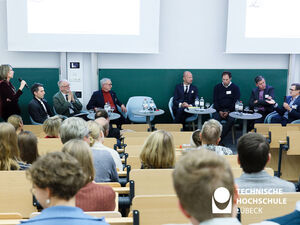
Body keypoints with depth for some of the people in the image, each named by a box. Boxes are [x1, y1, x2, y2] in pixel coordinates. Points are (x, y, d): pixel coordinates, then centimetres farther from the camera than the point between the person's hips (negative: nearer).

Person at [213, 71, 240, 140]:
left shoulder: (235, 88, 7)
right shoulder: (217, 87, 11)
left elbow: (236, 101, 2)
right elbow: (215, 101, 8)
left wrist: (228, 112, -11)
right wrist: (219, 111, -8)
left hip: (230, 110, -1)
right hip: (219, 109, 1)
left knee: (231, 120, -32)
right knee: (215, 118, -31)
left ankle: (220, 138, -28)